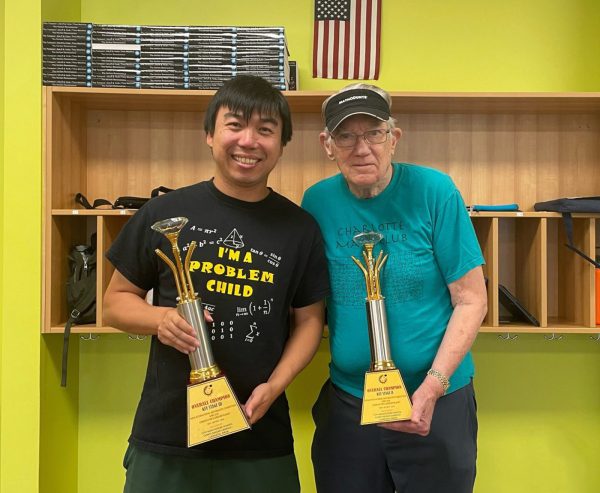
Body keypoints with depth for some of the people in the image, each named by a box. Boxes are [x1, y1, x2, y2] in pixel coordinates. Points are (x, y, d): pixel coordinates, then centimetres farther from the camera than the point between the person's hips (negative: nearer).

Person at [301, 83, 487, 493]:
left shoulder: (434, 191, -11)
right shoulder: (317, 202, -2)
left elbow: (472, 300, -9)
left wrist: (432, 387, -16)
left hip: (437, 400, -2)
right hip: (346, 401, 2)